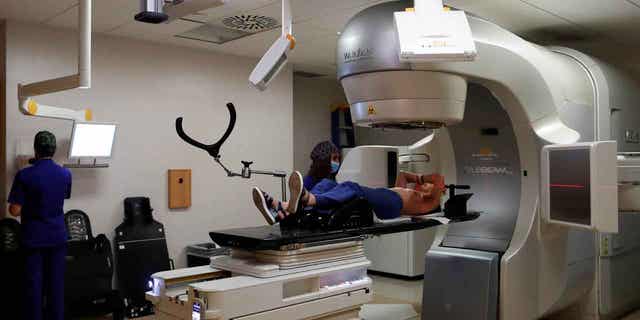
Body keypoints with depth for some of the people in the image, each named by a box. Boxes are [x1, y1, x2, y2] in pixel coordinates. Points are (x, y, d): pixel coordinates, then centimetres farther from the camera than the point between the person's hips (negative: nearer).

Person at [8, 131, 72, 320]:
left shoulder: (24, 175, -14)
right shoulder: (65, 174, -3)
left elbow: (14, 211, -14)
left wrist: (27, 206, 8)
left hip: (33, 238, -3)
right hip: (57, 236, 3)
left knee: (33, 283, 7)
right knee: (56, 283, 11)